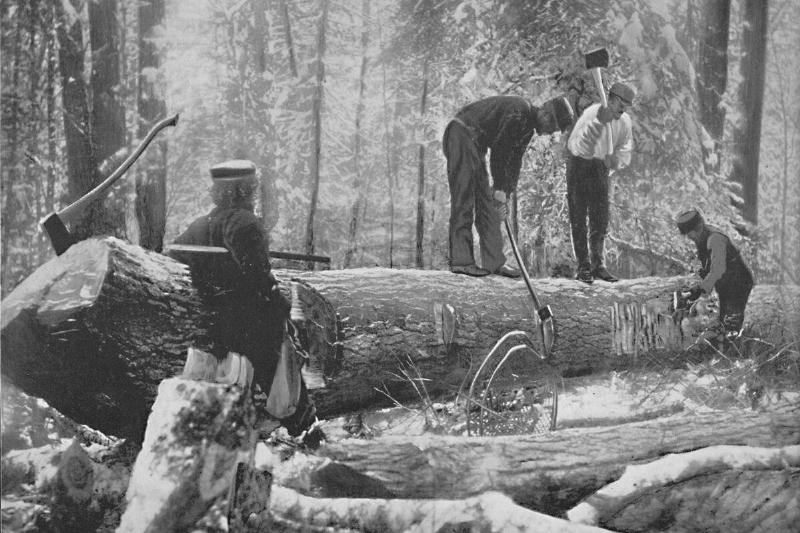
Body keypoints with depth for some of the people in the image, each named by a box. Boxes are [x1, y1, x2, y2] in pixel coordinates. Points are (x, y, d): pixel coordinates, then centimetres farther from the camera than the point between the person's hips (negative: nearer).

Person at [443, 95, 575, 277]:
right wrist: (500, 189, -16)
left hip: (476, 144, 10)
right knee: (464, 200, -13)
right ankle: (460, 261, -13)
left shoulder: (528, 128, 12)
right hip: (462, 134, -10)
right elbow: (498, 149, -20)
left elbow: (514, 162, 13)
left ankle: (494, 261, 6)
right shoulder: (519, 111, -18)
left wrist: (505, 194, 5)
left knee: (486, 202, 6)